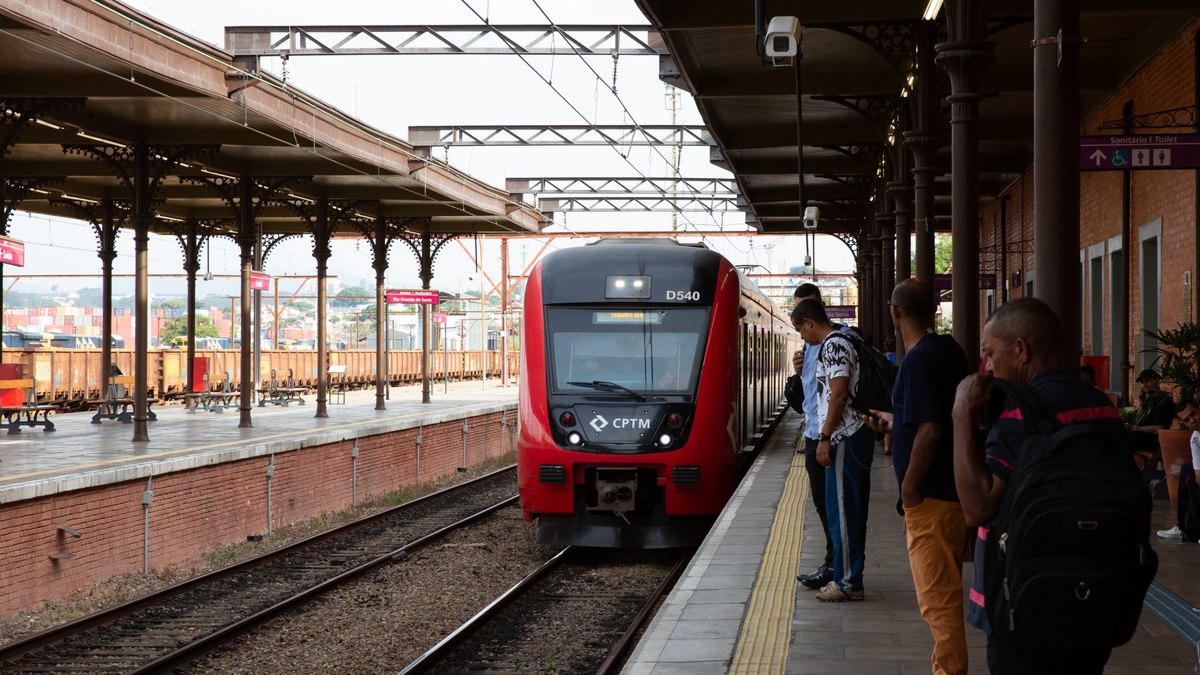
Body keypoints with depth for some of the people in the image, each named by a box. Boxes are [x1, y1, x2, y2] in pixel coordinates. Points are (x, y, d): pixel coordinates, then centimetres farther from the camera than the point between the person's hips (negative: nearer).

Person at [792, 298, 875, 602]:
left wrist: (824, 437, -19)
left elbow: (838, 394, -20)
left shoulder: (833, 346, -14)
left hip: (844, 439, -10)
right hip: (855, 436, 10)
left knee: (842, 511, -6)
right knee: (851, 510, 13)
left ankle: (848, 582, -2)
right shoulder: (840, 343, 18)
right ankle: (849, 577, 19)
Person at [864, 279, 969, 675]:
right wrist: (894, 422, 28)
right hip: (953, 491, 10)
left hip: (930, 497, -10)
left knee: (937, 599, -4)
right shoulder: (949, 351, 9)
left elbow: (930, 431, -25)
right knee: (946, 593, 20)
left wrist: (909, 488, -16)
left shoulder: (918, 361, -19)